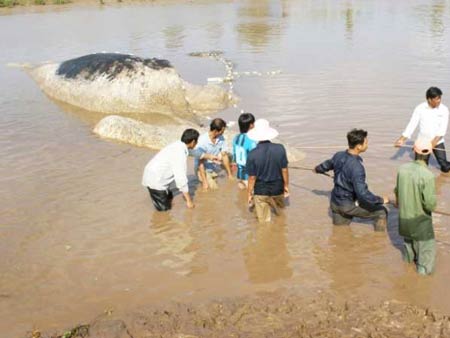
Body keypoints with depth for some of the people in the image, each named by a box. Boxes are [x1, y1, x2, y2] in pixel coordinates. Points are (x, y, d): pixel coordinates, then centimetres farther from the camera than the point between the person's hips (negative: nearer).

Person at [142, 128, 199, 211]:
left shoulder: (177, 146, 4)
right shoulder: (180, 153, -23)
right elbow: (180, 177, -23)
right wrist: (189, 200, -16)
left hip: (152, 174, 9)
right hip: (155, 179, -9)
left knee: (169, 198, 20)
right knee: (164, 208, -2)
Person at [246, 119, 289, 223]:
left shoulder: (252, 154, -20)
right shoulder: (280, 149, -15)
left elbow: (252, 177, -12)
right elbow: (284, 170, -5)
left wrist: (249, 193, 2)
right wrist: (286, 186, 10)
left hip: (260, 191, -2)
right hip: (277, 189, 2)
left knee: (264, 221, 14)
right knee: (280, 212, 29)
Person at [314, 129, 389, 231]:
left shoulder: (339, 156, -5)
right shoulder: (356, 167, -30)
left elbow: (327, 164, 18)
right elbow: (362, 193, -32)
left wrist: (317, 169, 40)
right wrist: (381, 200, -19)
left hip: (335, 203, 7)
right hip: (349, 205, -7)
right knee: (381, 212, 7)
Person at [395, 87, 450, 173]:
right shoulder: (420, 108, -10)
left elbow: (442, 129, -14)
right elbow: (412, 125, -11)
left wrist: (434, 142, -27)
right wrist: (401, 139, -20)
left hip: (438, 142, 0)